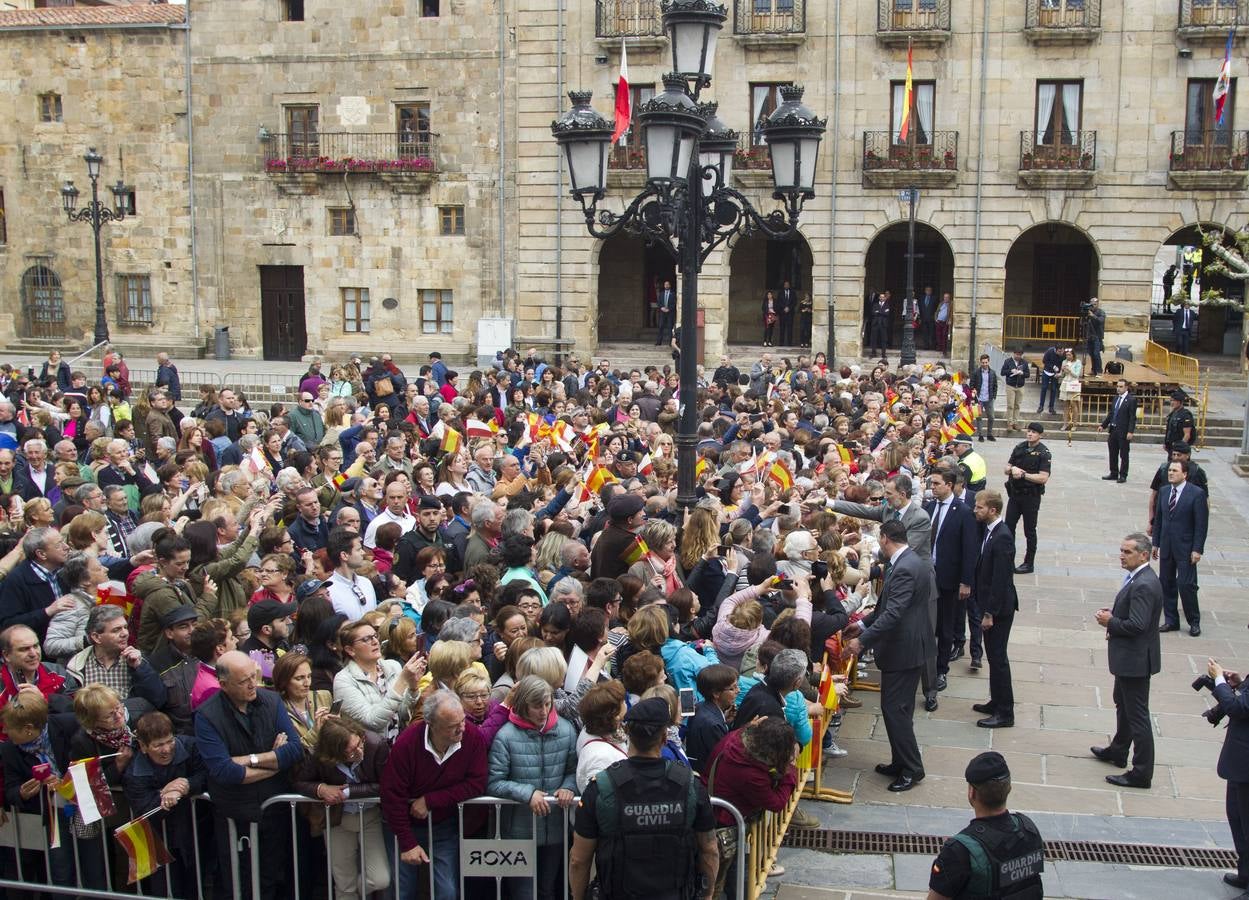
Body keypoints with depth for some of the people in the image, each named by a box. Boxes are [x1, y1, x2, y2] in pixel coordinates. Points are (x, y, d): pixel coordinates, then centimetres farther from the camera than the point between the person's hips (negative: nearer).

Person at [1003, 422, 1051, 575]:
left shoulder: (1043, 453, -10)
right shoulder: (1019, 447, 6)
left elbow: (1043, 478, -19)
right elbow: (1006, 469, 10)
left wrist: (1023, 474, -19)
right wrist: (1012, 469, -12)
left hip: (1031, 496, -5)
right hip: (1014, 493, 5)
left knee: (1029, 531, 5)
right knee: (1008, 527, 6)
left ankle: (1029, 563, 15)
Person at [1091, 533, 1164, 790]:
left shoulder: (1144, 585, -26)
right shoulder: (1137, 578, 6)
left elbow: (1137, 625, -29)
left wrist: (1110, 622, -15)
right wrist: (1114, 615, 2)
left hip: (1135, 659, -11)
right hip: (1129, 656, 11)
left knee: (1137, 714, -3)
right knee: (1123, 704, 27)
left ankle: (1142, 772, 5)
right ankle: (1118, 751, 45)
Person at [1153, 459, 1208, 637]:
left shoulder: (1197, 494, -10)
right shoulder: (1164, 492, 7)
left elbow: (1202, 524, -11)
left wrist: (1197, 550, -14)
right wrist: (1156, 543, 12)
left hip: (1185, 549, -6)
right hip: (1166, 548, 6)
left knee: (1186, 585, -5)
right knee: (1166, 584, 9)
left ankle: (1194, 622, 11)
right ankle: (1171, 620, 20)